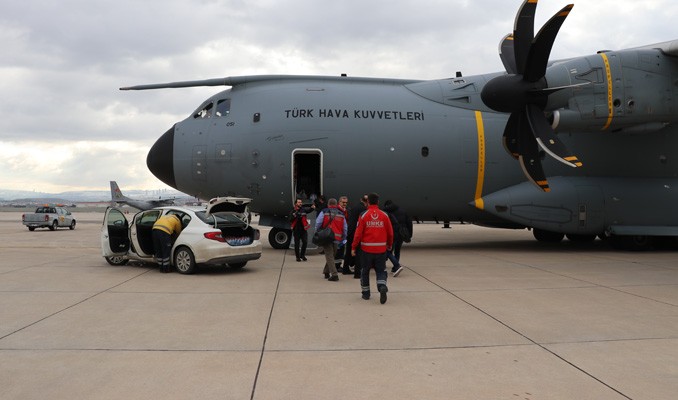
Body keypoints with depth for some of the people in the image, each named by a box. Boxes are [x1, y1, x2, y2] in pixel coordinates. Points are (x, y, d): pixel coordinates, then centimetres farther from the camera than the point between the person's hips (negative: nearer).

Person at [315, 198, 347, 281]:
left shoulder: (324, 212, -1)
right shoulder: (341, 215, 10)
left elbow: (318, 224, -6)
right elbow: (345, 228, 9)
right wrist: (343, 239, 18)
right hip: (337, 239, 4)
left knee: (329, 256, -2)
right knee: (331, 255, 19)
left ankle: (334, 274, -11)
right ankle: (326, 272, 31)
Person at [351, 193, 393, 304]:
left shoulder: (363, 215, -6)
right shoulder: (384, 215, -1)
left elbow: (358, 233, -7)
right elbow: (390, 233, 5)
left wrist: (353, 247, 3)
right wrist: (389, 245, 22)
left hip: (366, 248, -1)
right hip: (381, 249, 1)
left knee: (365, 271, 15)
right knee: (381, 271, 10)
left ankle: (366, 293, 22)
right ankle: (382, 287, -17)